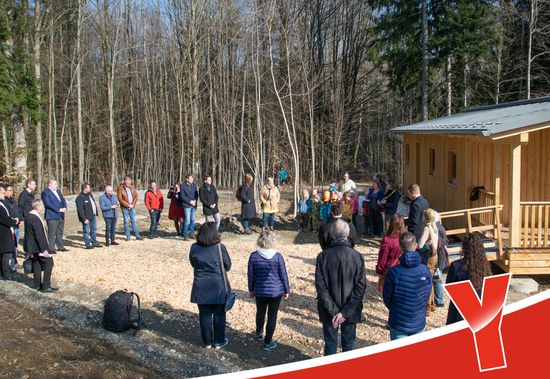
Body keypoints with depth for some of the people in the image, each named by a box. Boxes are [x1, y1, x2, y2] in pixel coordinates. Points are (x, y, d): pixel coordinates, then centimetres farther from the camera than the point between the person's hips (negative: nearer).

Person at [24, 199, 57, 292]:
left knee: (36, 264, 16)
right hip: (38, 247, -10)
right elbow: (39, 235, -25)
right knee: (48, 263, -3)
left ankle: (37, 285, 23)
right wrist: (44, 249, -21)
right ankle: (46, 286, -2)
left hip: (32, 247, 10)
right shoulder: (35, 218, -23)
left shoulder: (28, 216, 7)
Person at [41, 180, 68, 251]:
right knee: (52, 234, -5)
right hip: (52, 216, -8)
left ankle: (60, 247, 22)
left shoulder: (58, 191, 18)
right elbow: (47, 203, -17)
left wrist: (64, 207, -5)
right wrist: (58, 209, -19)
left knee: (60, 233, 14)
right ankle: (51, 248, 1)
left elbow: (63, 200, 16)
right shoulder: (45, 192, -8)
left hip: (61, 216, 8)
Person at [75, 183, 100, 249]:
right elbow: (80, 210, -22)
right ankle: (87, 244, 9)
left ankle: (94, 243, 29)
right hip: (86, 218, -9)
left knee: (94, 229, 17)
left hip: (93, 216, 9)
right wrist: (84, 219, -24)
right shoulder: (80, 198, -19)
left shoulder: (90, 194, 8)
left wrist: (96, 212, 16)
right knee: (86, 231, 0)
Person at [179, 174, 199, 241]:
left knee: (193, 220, 10)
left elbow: (196, 194, 12)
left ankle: (191, 234, 20)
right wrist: (190, 202, -14)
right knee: (187, 220, -9)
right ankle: (185, 236, -2)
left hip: (193, 205, 6)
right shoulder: (182, 186, -8)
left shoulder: (193, 185, 7)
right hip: (187, 205, -5)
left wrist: (195, 200, -5)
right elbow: (182, 197, -11)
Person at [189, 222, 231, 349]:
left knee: (204, 314, 13)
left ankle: (207, 342, 23)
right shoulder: (220, 247, -15)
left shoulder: (194, 248, -7)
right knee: (219, 314, 12)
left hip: (201, 288, 2)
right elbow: (227, 266, -5)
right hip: (218, 287, -2)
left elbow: (193, 264, 8)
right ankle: (219, 342, 22)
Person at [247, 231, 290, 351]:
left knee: (260, 312, 24)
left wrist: (251, 290, 13)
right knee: (272, 316, 9)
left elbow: (250, 275, -1)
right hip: (276, 291, -2)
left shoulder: (254, 256, -10)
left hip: (260, 291, 2)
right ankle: (267, 342, 16)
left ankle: (259, 333, 44)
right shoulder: (278, 256, -13)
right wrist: (286, 290, 6)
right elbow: (283, 275, -7)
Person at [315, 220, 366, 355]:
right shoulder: (357, 257, -13)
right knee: (348, 344, 17)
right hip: (351, 311, 0)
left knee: (330, 345, 15)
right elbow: (361, 287, -15)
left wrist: (332, 311, -13)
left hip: (329, 312, 0)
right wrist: (345, 312, -14)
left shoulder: (323, 256, -14)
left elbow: (320, 285, -16)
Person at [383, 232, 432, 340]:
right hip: (419, 323, 2)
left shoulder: (393, 272, -20)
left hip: (398, 324, -2)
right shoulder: (425, 271, -12)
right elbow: (427, 296, 2)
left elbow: (387, 299, -7)